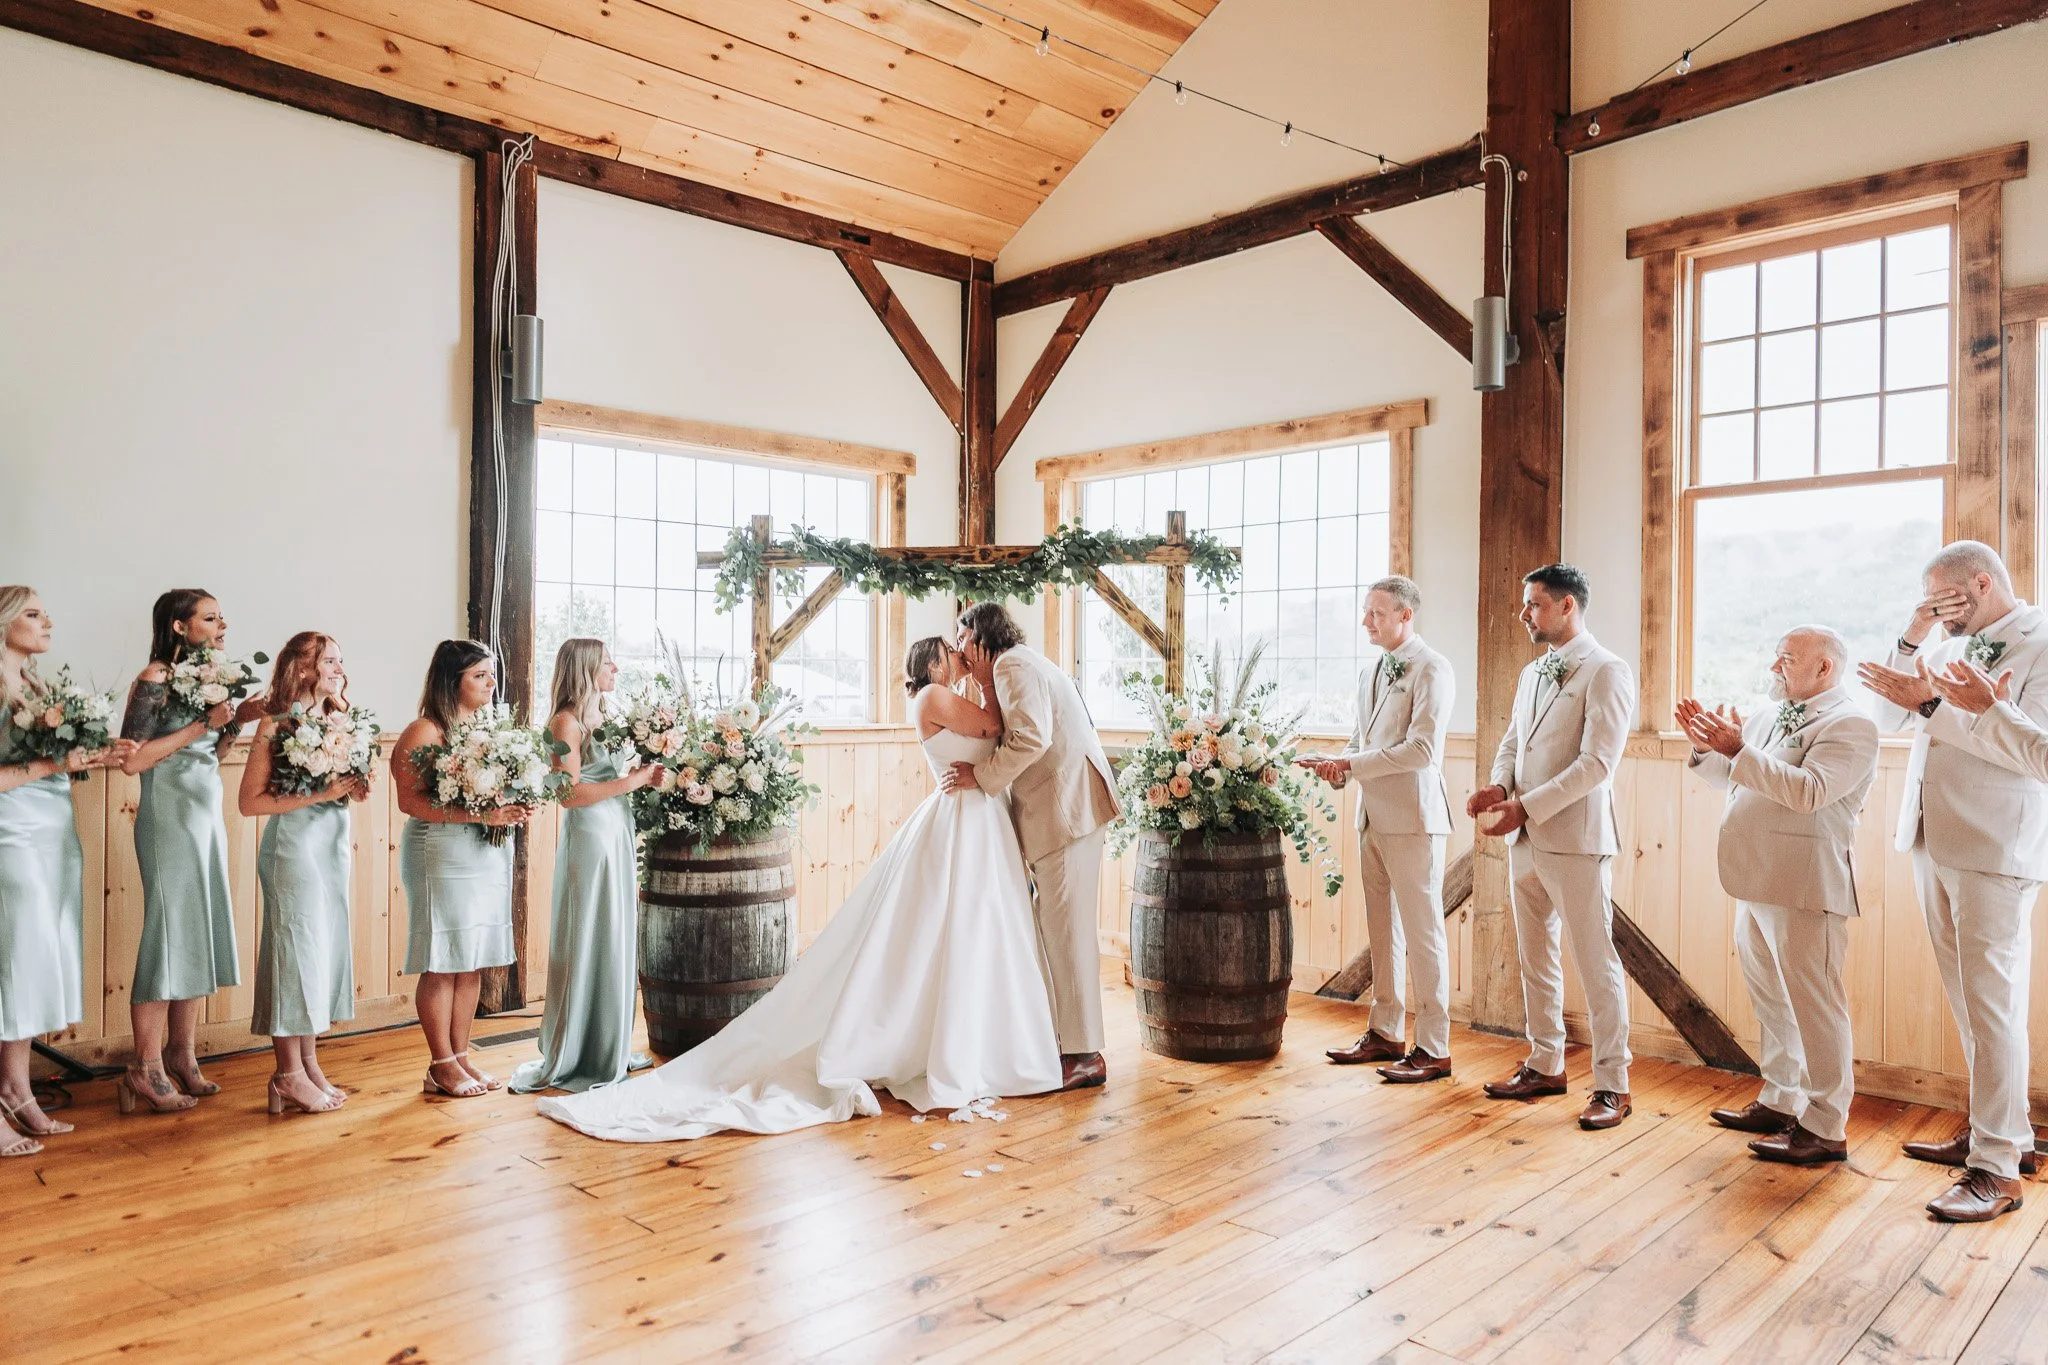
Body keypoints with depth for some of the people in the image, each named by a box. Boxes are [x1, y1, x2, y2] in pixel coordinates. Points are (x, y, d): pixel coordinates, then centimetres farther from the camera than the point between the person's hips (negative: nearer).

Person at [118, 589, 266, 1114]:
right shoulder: (154, 680, -11)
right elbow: (132, 759, -19)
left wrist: (235, 721, 4)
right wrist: (204, 723, -18)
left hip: (208, 818, 8)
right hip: (170, 820, -8)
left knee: (200, 934, 10)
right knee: (169, 934, -3)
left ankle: (183, 1054, 20)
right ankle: (146, 1069, 6)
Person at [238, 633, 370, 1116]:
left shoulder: (335, 722, 10)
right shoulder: (276, 726, -10)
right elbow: (250, 801, -14)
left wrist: (353, 789, 0)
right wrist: (320, 794, -19)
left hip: (333, 847, 7)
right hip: (294, 848, -7)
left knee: (324, 952, 11)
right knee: (296, 950, -1)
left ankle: (310, 1064, 21)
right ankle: (289, 1075, 10)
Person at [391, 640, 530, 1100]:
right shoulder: (424, 732, -9)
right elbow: (410, 800, -19)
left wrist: (515, 812, -1)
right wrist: (479, 814, -25)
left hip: (490, 856, 7)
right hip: (443, 857, -7)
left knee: (473, 962, 10)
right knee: (442, 964, 0)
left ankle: (460, 1056, 20)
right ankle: (442, 1066, 11)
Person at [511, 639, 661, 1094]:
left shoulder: (602, 718, 14)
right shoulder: (567, 722, -10)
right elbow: (569, 793, -18)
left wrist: (643, 775, 4)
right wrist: (629, 782, -16)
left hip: (617, 837, 9)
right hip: (589, 839, -9)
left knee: (616, 942, 13)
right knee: (586, 946, -2)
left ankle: (611, 1049, 24)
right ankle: (572, 1060, 9)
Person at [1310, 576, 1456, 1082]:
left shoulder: (1431, 669, -9)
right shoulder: (1370, 673, 17)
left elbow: (1422, 749, -18)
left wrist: (1353, 764, -17)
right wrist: (1338, 766, 1)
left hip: (1412, 818, -8)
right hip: (1372, 814, 8)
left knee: (1422, 932, -2)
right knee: (1382, 930, 13)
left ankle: (1433, 1049, 6)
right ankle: (1384, 1033, 23)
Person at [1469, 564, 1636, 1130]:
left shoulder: (1607, 673, -10)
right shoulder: (1531, 674, 16)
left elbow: (1596, 763, -18)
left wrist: (1526, 807, -21)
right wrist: (1498, 787, -4)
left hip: (1575, 841, -8)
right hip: (1526, 839, 8)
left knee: (1595, 964, 0)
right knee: (1534, 957, 15)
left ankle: (1612, 1084, 11)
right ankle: (1545, 1065, 28)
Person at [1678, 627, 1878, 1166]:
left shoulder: (1850, 726, -10)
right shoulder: (1770, 717, 15)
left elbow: (1809, 790, -24)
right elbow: (1732, 779, 24)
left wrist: (1738, 751, -26)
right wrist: (1706, 748, 7)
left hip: (1804, 889, -9)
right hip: (1757, 885, 9)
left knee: (1813, 1007, -2)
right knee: (1771, 1002, 18)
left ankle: (1824, 1129, 6)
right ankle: (1779, 1102, 31)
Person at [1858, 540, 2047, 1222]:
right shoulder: (1951, 644, 14)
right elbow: (1893, 715, 12)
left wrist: (1933, 704, -22)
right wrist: (1913, 640, 1)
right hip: (1933, 841, 8)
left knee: (1991, 1003, -5)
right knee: (1965, 998, 15)